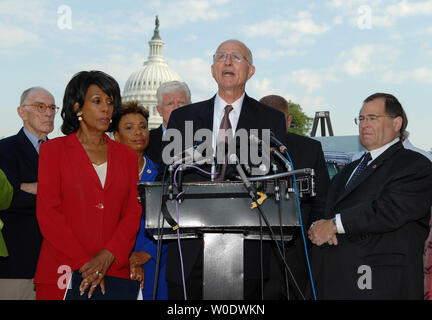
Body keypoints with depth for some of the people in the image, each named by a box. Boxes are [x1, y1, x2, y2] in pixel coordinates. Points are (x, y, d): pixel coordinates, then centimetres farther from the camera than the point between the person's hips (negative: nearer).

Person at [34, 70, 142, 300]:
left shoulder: (127, 155, 13)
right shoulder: (53, 150, 4)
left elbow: (132, 213, 6)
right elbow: (47, 213, -4)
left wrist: (107, 257, -11)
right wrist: (83, 263, -13)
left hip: (114, 271, 2)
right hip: (62, 271, -2)